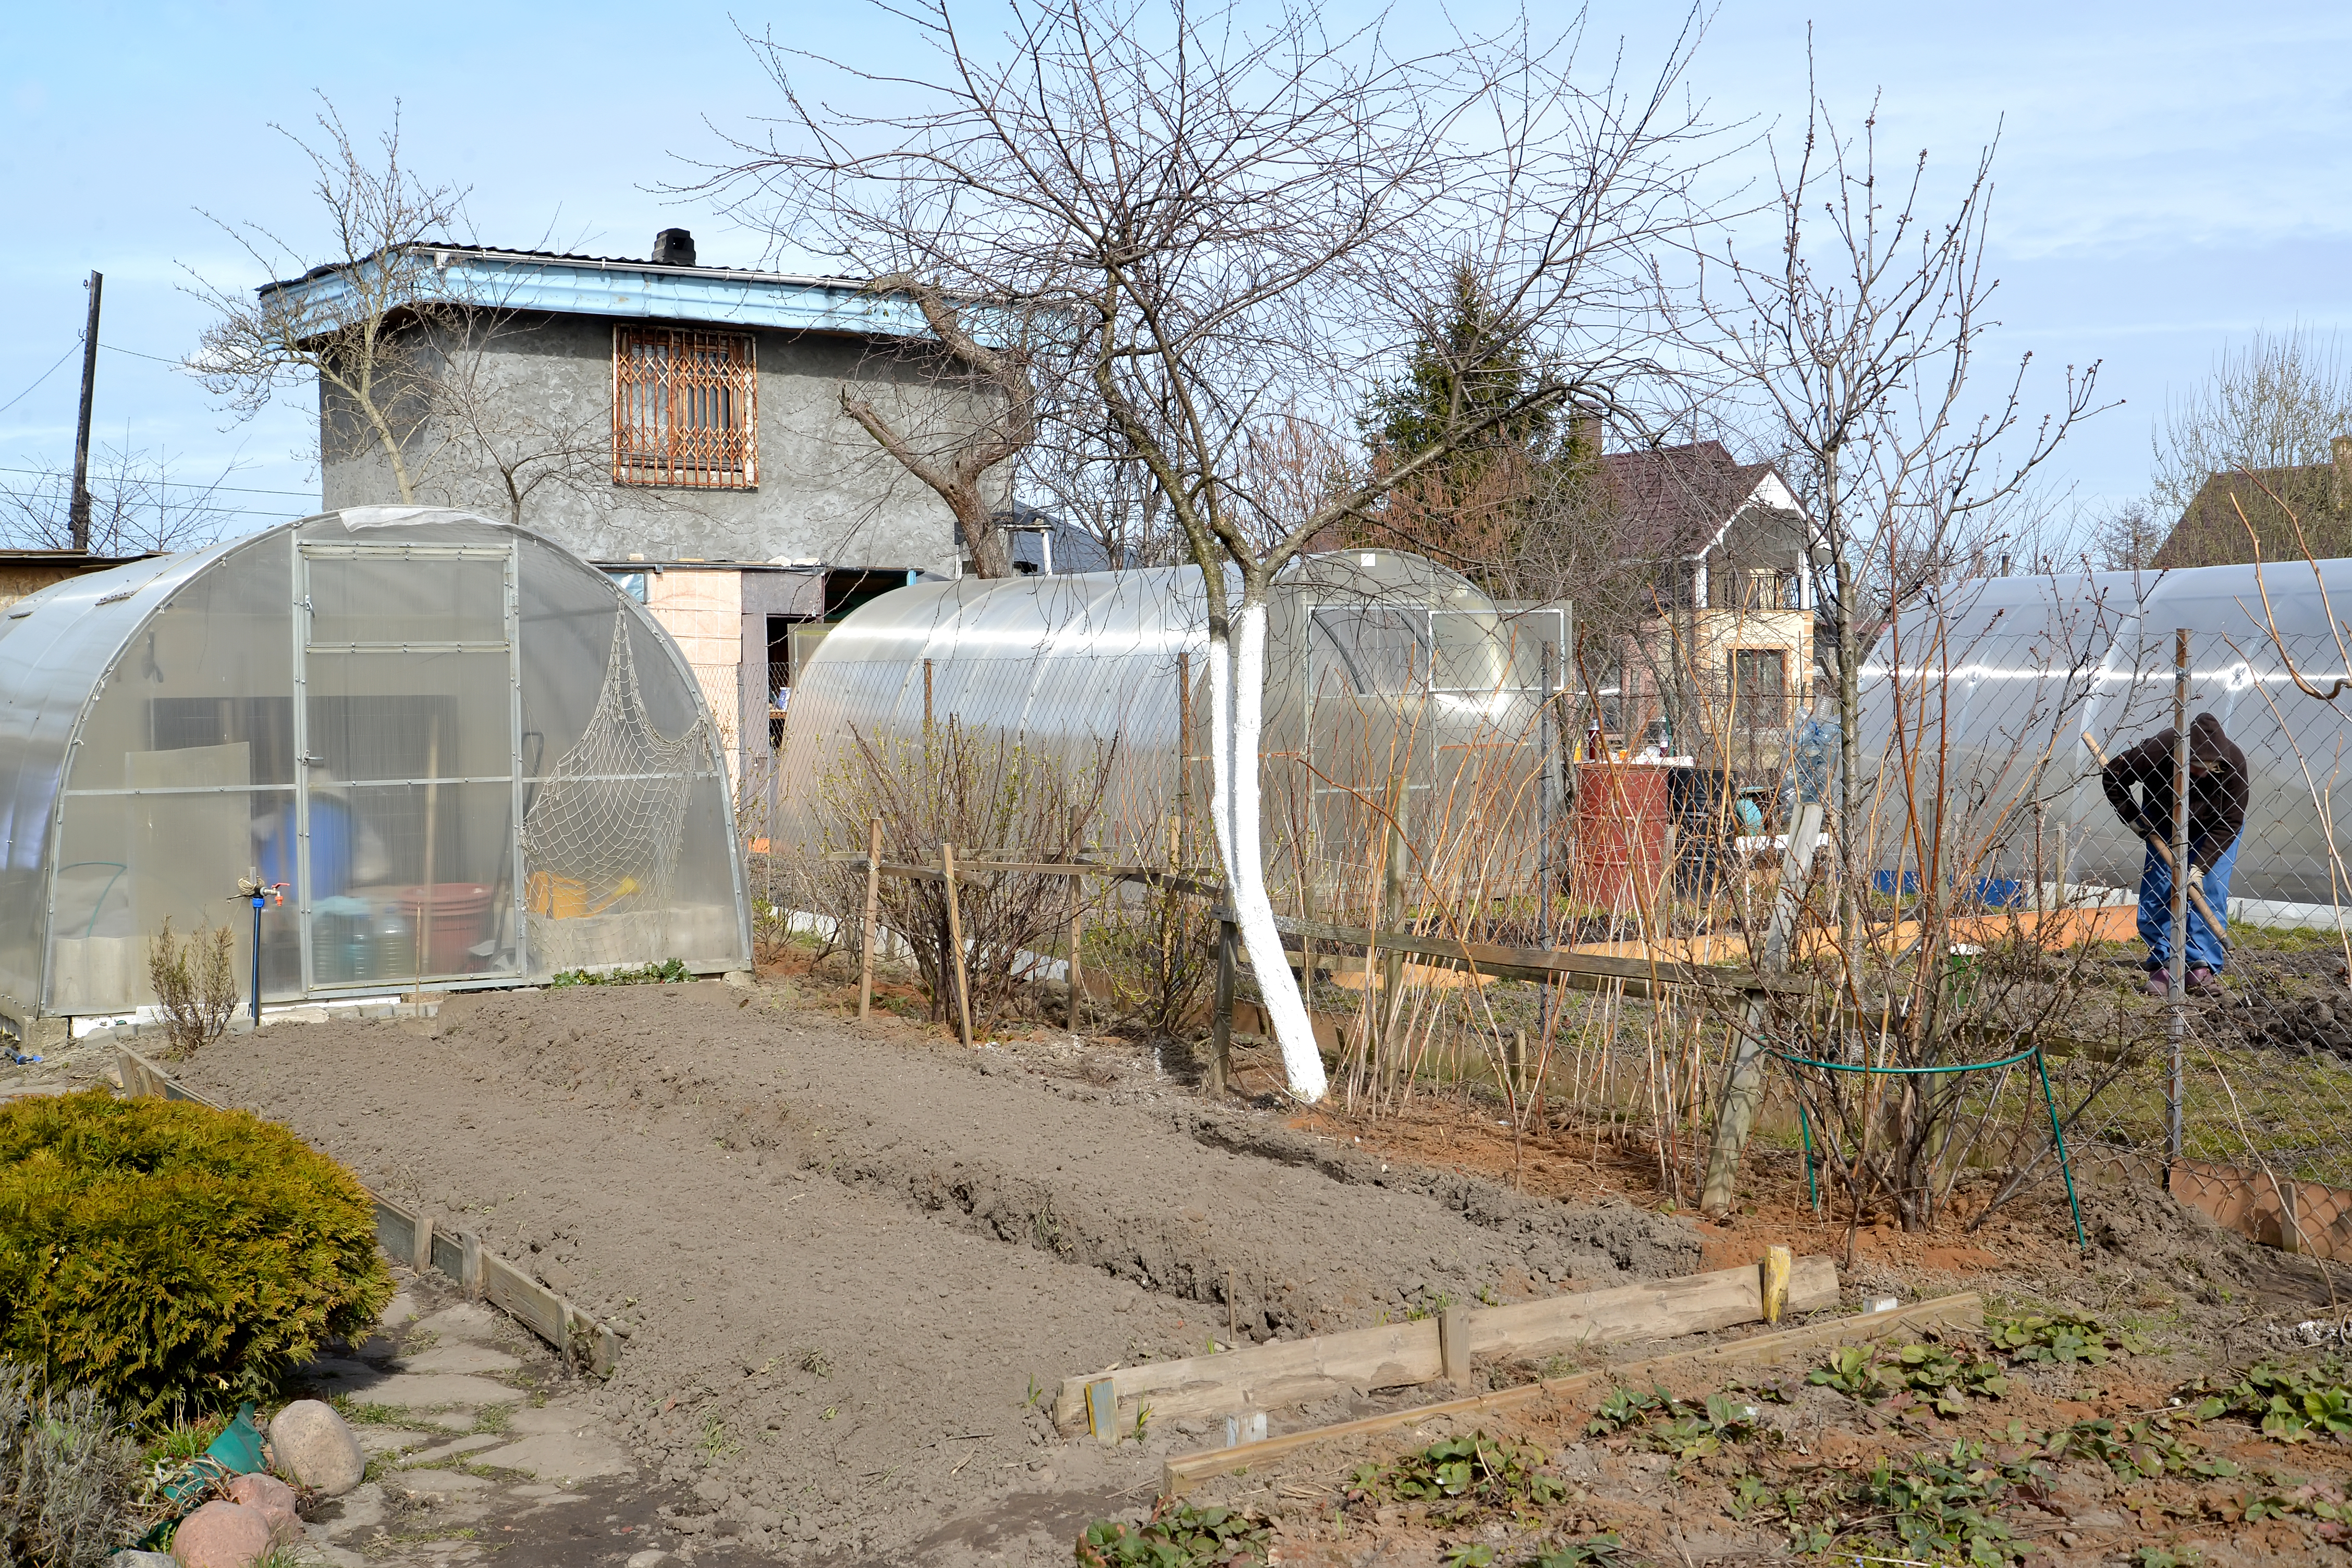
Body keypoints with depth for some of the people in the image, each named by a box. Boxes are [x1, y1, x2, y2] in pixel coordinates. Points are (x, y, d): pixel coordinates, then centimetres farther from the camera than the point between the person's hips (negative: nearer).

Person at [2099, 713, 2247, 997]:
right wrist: (2130, 817, -18)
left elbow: (2230, 822, -27)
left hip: (2213, 828, 0)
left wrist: (2201, 866, -32)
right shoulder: (2158, 750, -36)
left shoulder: (2233, 762, -35)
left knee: (2210, 891, -12)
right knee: (2156, 892, -7)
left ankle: (2202, 966, -6)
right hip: (2164, 823, 1)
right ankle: (2161, 965, 2)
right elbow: (2113, 775, -18)